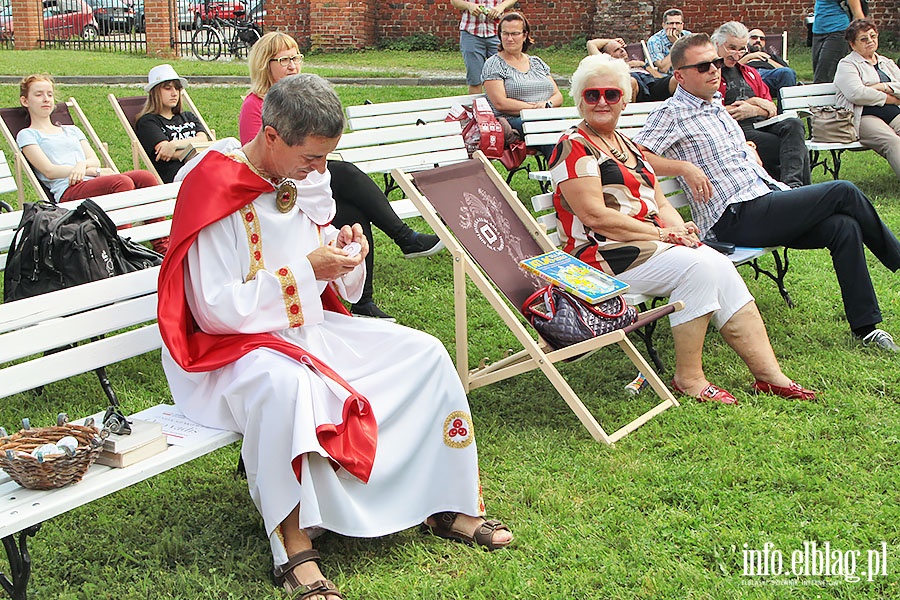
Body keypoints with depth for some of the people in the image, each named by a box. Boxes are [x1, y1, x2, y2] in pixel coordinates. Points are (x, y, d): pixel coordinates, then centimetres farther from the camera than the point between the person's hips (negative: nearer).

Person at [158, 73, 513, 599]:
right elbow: (217, 309, -22)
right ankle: (296, 549, -29)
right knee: (284, 383, -41)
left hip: (310, 328, 8)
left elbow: (340, 290, 15)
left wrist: (343, 252, -8)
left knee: (425, 353, -4)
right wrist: (305, 271, -22)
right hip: (232, 345, -7)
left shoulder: (305, 178, 4)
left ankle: (447, 503, 6)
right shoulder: (215, 190, -18)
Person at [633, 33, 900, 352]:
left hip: (767, 199, 8)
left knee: (843, 226, -14)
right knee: (843, 192, -15)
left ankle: (866, 325, -7)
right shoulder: (672, 113, -4)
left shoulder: (715, 104, 22)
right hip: (735, 217, -8)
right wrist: (685, 167, -21)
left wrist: (749, 152, 16)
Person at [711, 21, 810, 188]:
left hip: (762, 124, 6)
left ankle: (791, 183, -43)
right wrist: (754, 102, -2)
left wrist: (752, 110, -4)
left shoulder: (750, 73, 29)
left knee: (794, 124, -29)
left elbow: (772, 110, 21)